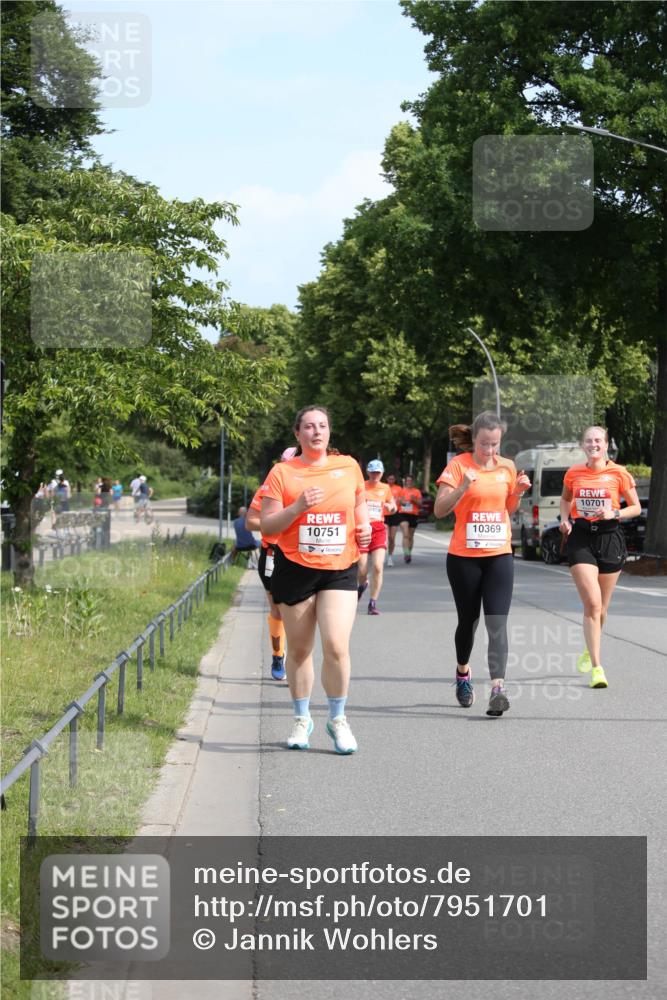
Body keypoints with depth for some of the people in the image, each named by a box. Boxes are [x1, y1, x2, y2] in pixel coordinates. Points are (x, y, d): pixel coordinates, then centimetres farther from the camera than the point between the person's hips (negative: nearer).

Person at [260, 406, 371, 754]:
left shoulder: (348, 466, 7)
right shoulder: (282, 473, -1)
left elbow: (360, 500, 25)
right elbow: (267, 526, -4)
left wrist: (364, 525, 5)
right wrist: (298, 507, -19)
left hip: (340, 570, 1)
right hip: (295, 569, -1)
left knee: (336, 646, -13)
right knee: (299, 649, 8)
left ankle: (338, 719, 5)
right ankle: (302, 719, 26)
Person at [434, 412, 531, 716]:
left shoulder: (507, 467, 7)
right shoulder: (458, 465, -6)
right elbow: (439, 510, -12)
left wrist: (518, 491, 0)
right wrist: (463, 487, -26)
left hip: (499, 555, 2)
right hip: (464, 557, -2)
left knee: (497, 622, -11)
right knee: (468, 620, 11)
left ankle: (498, 687, -20)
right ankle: (463, 672, 37)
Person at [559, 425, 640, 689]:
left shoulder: (618, 473, -2)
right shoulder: (573, 473, 3)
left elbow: (636, 507, 5)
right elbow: (565, 499, 22)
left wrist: (614, 513, -13)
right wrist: (565, 518, 3)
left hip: (610, 537, 0)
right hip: (581, 538, 0)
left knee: (600, 608, 11)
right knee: (592, 604, -14)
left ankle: (589, 651, 40)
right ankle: (596, 667, -14)